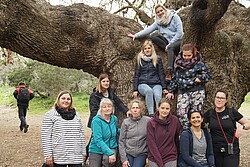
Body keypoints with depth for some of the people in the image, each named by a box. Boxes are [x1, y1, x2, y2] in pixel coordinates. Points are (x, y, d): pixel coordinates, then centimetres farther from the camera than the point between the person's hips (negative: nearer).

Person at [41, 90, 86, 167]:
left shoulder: (75, 115, 12)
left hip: (76, 157, 4)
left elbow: (81, 134, 16)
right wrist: (48, 155, -11)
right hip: (59, 157, -4)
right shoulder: (50, 115, -2)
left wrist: (83, 153, 13)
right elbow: (46, 136, -6)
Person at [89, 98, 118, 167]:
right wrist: (110, 153, -29)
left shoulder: (114, 119, 2)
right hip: (96, 151, -2)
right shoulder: (97, 120, -14)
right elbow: (98, 140, -21)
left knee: (108, 160, -28)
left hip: (111, 148, 2)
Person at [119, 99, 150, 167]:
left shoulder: (147, 121, -3)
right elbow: (121, 141, 1)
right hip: (128, 154, 1)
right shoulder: (126, 122, 0)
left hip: (141, 154, -1)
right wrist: (123, 159, -3)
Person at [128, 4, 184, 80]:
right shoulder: (158, 22, 8)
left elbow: (180, 32, -11)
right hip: (168, 41, 5)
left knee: (170, 47, -38)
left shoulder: (174, 16, -5)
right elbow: (148, 29, -1)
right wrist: (136, 35, -13)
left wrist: (170, 44, -17)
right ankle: (172, 53, -23)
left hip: (178, 40, -5)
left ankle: (169, 71, -45)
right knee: (153, 36, -18)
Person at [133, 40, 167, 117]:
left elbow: (161, 73, 12)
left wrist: (164, 88, 4)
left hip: (156, 84, 1)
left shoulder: (157, 59, 13)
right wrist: (135, 89, 4)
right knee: (149, 90, -36)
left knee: (158, 96, -32)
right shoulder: (139, 59, 13)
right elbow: (136, 75, 12)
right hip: (143, 84, 0)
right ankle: (151, 115, -40)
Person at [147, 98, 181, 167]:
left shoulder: (175, 120, -4)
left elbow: (176, 139, 7)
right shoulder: (151, 123, -9)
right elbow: (151, 144, -11)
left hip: (171, 159, 1)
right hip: (154, 160, -1)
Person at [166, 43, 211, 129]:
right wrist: (171, 91, 16)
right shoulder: (178, 63, 11)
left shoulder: (199, 63, 0)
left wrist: (200, 78, -17)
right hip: (183, 92, 3)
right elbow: (175, 78, 19)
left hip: (197, 91, -3)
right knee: (181, 112, -12)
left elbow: (208, 75, 3)